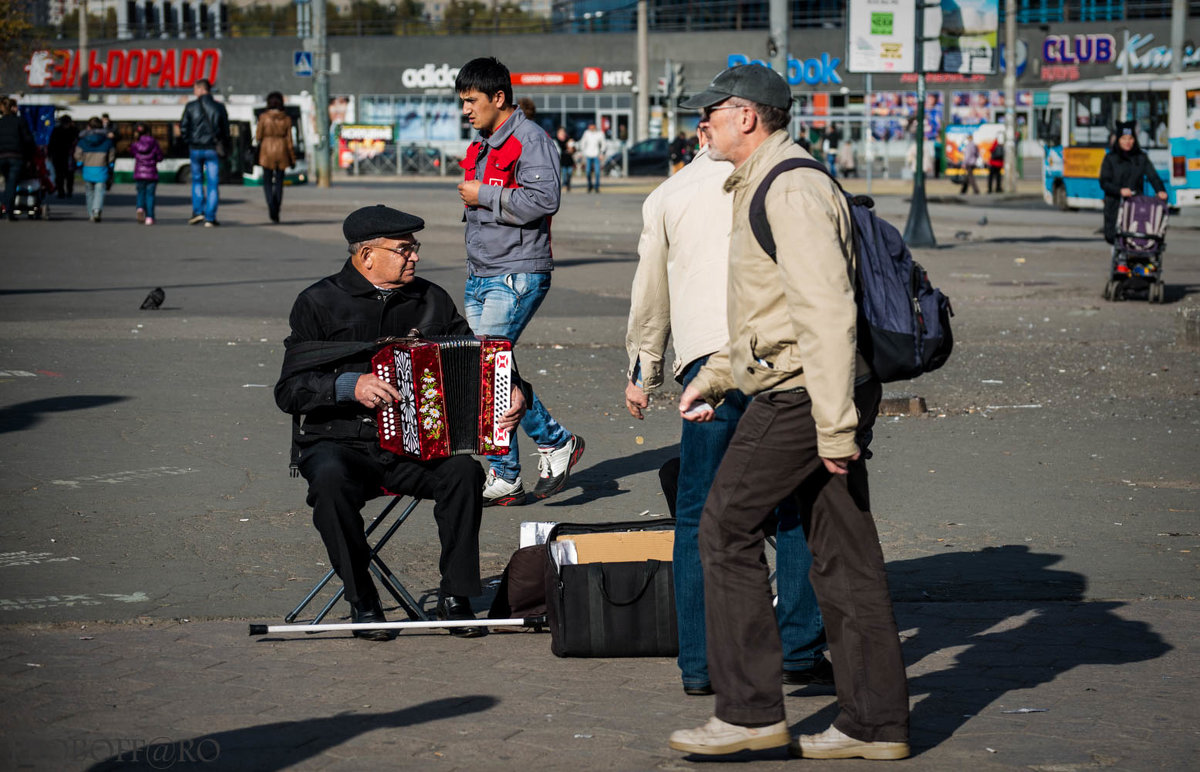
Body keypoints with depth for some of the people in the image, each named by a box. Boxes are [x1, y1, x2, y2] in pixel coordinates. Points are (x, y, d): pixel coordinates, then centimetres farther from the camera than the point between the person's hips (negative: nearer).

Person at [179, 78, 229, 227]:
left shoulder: (191, 106, -4)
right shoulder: (219, 107, 1)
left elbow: (183, 128, -3)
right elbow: (226, 130, 5)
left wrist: (189, 142, 13)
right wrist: (223, 147, 16)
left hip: (195, 149, 0)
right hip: (213, 150, 0)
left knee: (197, 180, 17)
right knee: (212, 184, 2)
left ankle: (198, 211, 4)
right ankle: (210, 218, -3)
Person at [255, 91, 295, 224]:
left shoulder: (264, 117, -6)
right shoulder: (286, 119, -2)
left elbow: (258, 137, -3)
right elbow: (289, 140, 0)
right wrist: (293, 158, 7)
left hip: (267, 150, -2)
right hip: (282, 151, 2)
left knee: (267, 181, 7)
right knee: (279, 182, 9)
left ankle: (271, 204, -19)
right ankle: (276, 213, 9)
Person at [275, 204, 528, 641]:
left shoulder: (430, 300, 11)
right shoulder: (320, 303, 0)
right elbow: (289, 391, -5)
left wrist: (511, 391, -4)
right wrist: (350, 385, -21)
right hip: (339, 444, -3)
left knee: (463, 470, -27)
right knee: (331, 479, -36)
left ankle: (454, 596, -15)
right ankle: (362, 600, -19)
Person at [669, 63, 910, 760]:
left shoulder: (791, 188, -15)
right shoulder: (763, 185, 21)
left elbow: (827, 310, -23)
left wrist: (834, 424, -25)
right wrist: (715, 377, 29)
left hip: (801, 395, -10)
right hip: (825, 397, 10)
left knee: (728, 530, -3)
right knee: (843, 552, 9)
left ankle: (751, 710, 0)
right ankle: (876, 723, 11)